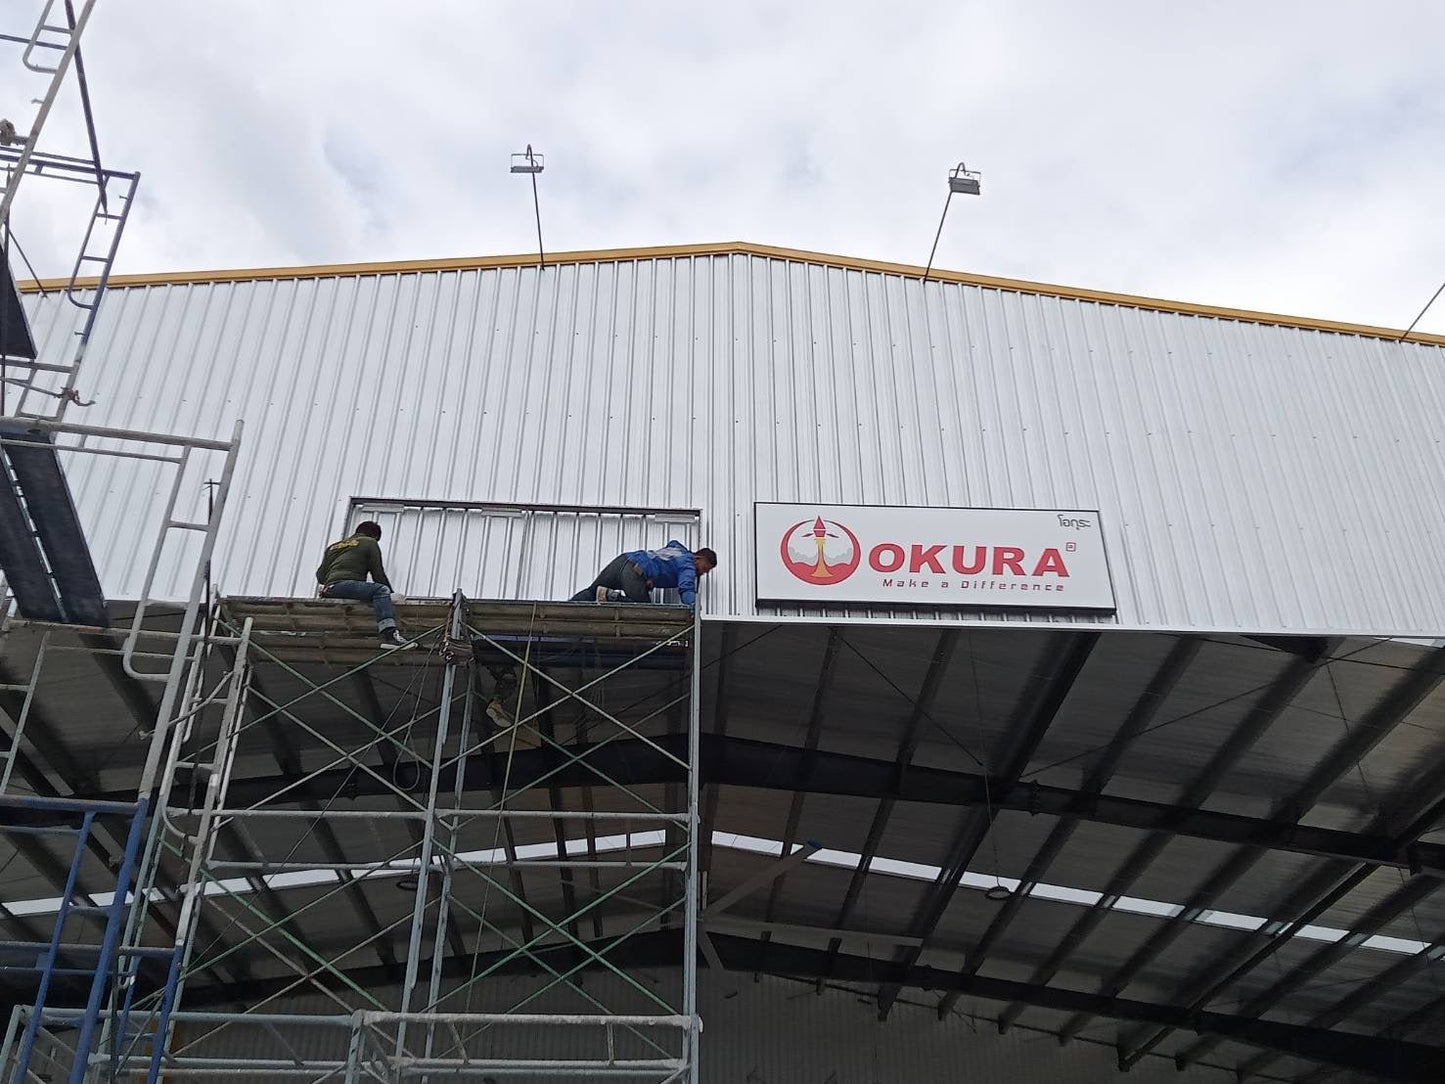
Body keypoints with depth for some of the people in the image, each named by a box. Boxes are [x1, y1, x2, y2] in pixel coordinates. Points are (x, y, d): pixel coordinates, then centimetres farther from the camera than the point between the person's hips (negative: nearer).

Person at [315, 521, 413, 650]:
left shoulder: (333, 546, 35)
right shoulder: (370, 543, 15)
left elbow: (320, 577, 29)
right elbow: (378, 574, 7)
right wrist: (392, 594, 15)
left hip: (329, 591, 8)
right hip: (345, 583, -8)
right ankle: (390, 635, -47)